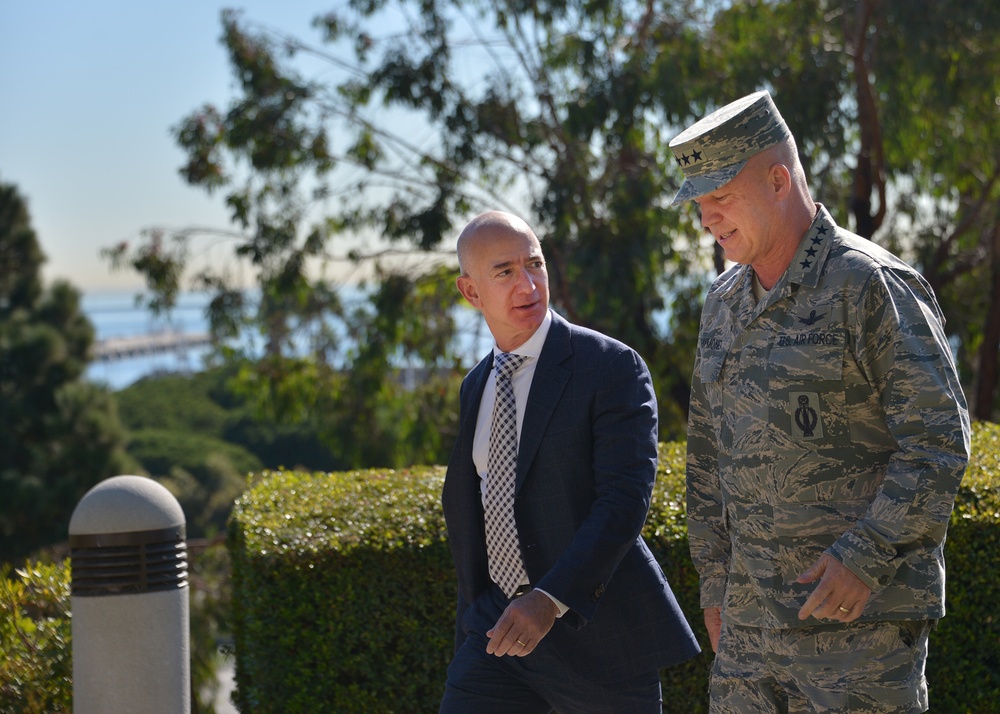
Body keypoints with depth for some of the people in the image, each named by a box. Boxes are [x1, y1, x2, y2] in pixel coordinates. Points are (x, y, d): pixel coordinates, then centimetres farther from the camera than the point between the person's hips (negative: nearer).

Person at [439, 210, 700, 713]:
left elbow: (626, 498, -19)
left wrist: (552, 599, -29)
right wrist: (470, 629, 22)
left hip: (596, 632, -5)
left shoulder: (613, 368, -9)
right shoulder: (476, 387, 12)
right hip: (500, 625, 5)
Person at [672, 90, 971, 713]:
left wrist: (864, 558, -21)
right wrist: (715, 584, 17)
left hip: (864, 613, -7)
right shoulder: (726, 303, 13)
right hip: (753, 619, 7)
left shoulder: (871, 284, -10)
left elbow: (940, 443, -14)